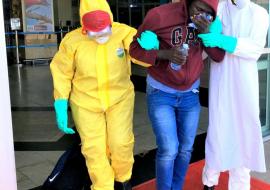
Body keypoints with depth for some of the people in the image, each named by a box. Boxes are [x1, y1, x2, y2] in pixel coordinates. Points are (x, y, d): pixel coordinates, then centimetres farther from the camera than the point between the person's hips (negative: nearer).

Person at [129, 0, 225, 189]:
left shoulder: (206, 23, -5)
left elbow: (219, 56, -5)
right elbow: (135, 49, -11)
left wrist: (207, 32, -24)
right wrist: (165, 54, -28)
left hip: (190, 94, 4)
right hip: (161, 93, -4)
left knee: (186, 148, 9)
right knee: (169, 150, -7)